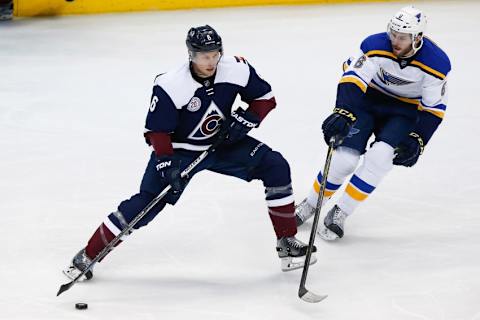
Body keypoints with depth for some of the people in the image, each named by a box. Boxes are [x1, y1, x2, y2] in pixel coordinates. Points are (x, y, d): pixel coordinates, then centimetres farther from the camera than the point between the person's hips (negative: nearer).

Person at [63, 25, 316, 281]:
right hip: (178, 150, -4)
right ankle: (88, 255, -3)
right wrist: (167, 163, -29)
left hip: (223, 143, 4)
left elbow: (266, 98, -3)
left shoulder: (237, 70, -18)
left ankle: (287, 242, 2)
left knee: (275, 166, -9)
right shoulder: (170, 86, -28)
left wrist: (243, 120, -17)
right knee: (147, 202, -15)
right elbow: (157, 130, -19)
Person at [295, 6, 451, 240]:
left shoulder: (436, 63, -22)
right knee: (345, 157, -13)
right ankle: (310, 205, 10)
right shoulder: (376, 45, -25)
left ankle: (339, 214, -11)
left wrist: (417, 141, -16)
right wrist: (342, 113, -41)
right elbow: (352, 78, -29)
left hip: (405, 112, 0)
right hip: (368, 100, 0)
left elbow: (433, 108, -12)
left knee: (380, 157, -23)